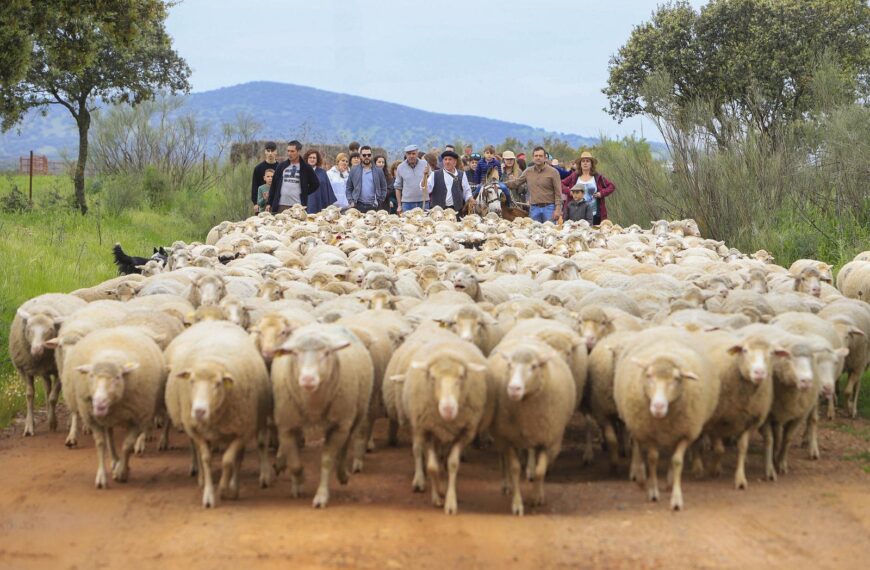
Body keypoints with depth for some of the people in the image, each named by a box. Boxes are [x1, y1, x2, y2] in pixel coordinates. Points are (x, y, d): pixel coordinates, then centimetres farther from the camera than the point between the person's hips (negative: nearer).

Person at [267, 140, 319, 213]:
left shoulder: (306, 168, 5)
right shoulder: (281, 166, 11)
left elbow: (315, 184, 12)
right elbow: (273, 185, 13)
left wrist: (304, 193, 3)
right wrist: (270, 203, 9)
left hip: (298, 206, -2)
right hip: (281, 206, 2)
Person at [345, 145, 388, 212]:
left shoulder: (378, 171, 8)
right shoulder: (354, 170, 10)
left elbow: (383, 189, 11)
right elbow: (348, 188, 11)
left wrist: (379, 202, 1)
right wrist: (351, 202, 0)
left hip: (372, 207, 0)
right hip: (358, 206, 0)